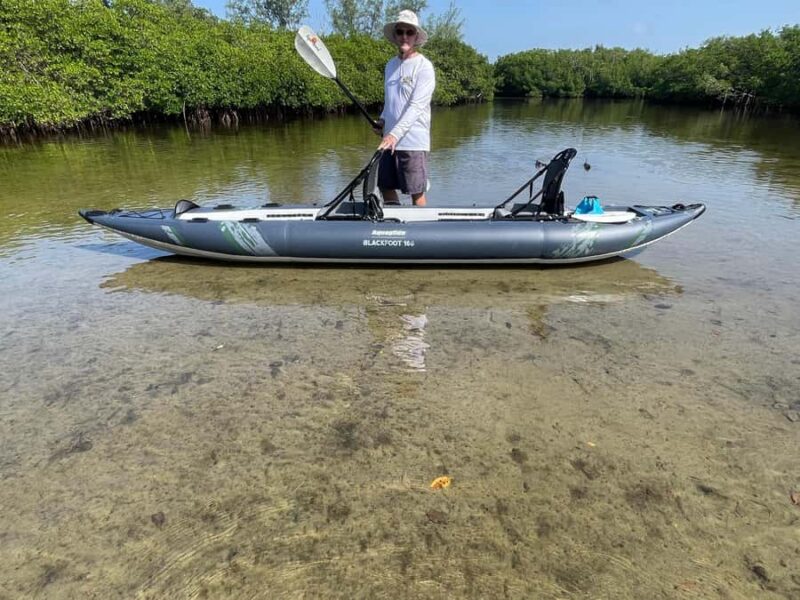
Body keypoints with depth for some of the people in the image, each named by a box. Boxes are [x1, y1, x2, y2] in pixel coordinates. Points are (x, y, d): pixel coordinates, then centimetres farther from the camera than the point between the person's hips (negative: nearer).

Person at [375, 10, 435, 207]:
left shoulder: (424, 66, -6)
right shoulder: (390, 65, 16)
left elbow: (416, 106, -15)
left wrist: (395, 134, -24)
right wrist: (382, 119, 5)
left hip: (413, 141, -7)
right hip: (390, 140, 7)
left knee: (416, 192, -1)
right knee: (385, 186, 11)